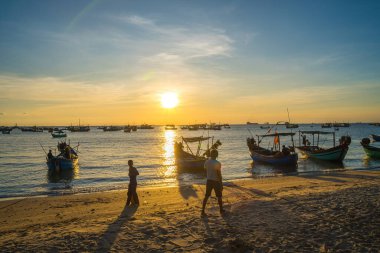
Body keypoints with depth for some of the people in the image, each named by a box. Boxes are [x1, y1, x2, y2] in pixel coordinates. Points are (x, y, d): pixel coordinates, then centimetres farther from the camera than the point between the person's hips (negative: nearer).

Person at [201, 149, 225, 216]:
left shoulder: (206, 162, -2)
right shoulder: (217, 163, -19)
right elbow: (219, 175, -17)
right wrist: (221, 185, -9)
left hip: (209, 181, 5)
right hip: (216, 181, -5)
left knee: (206, 196, 11)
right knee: (219, 196, 14)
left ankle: (203, 211, 9)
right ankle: (221, 210, 29)